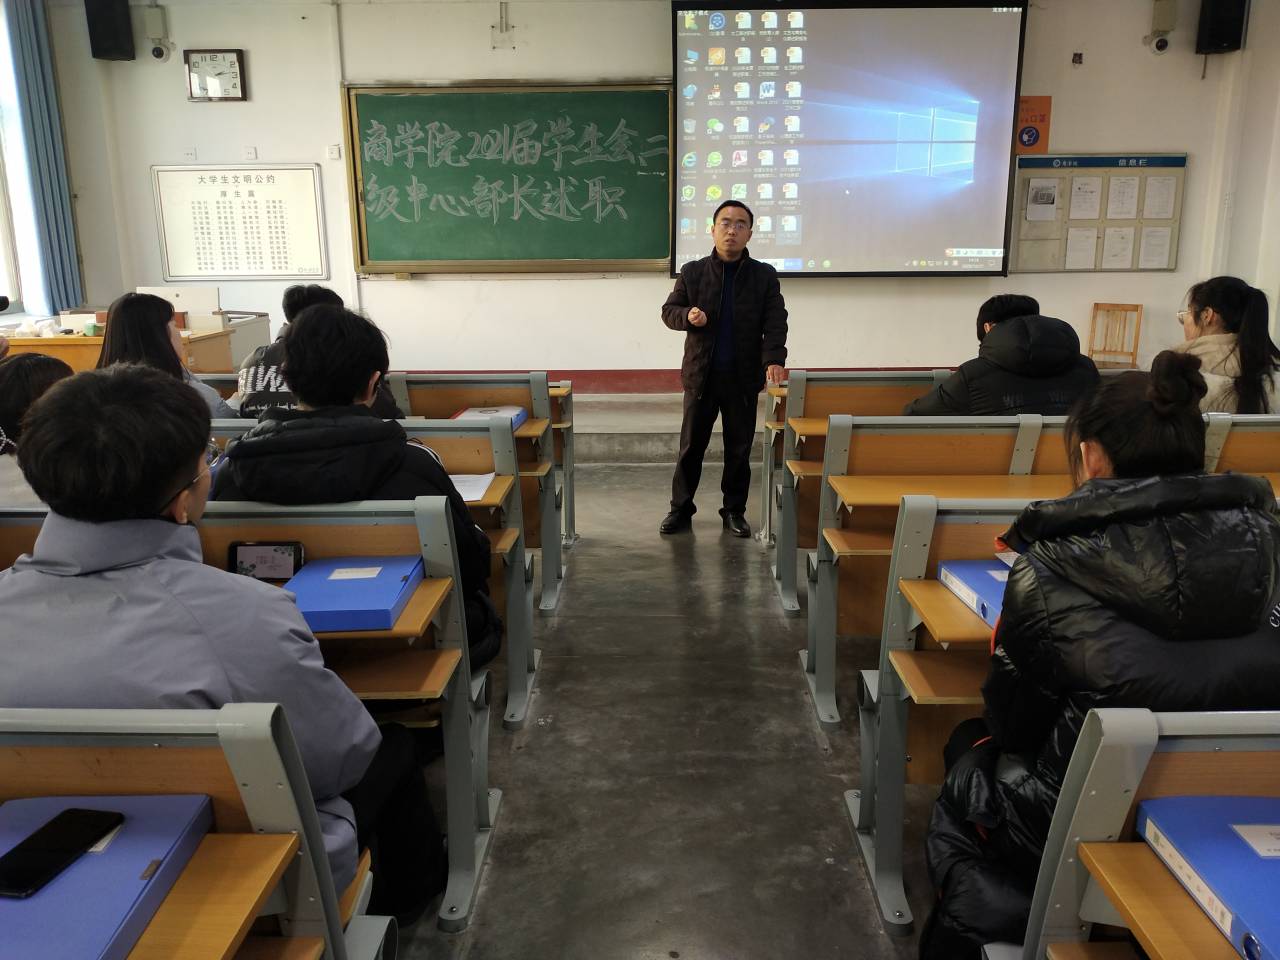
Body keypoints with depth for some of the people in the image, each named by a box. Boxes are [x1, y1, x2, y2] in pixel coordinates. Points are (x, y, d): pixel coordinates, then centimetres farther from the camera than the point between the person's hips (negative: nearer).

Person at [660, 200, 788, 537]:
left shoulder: (764, 276, 2)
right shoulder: (692, 272, 3)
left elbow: (775, 322, -4)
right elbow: (669, 311, 7)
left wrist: (774, 359, -20)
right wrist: (687, 316, -16)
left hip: (744, 377, 0)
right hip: (700, 374, 0)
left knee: (739, 448, 9)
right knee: (691, 446, 6)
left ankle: (734, 510, 22)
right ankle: (681, 509, 19)